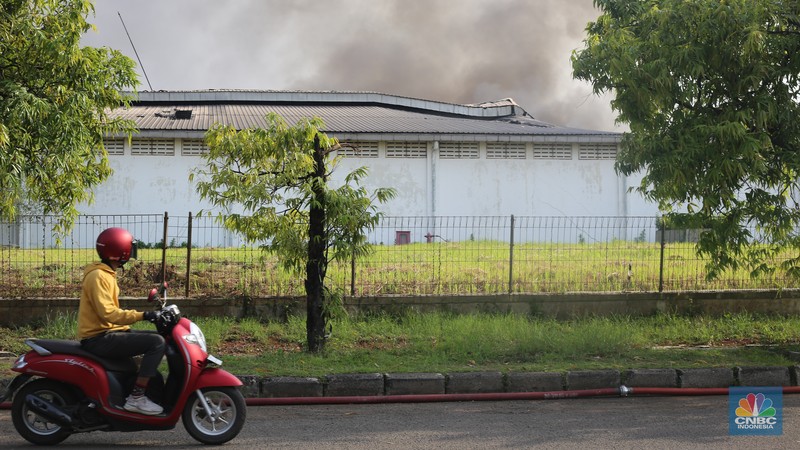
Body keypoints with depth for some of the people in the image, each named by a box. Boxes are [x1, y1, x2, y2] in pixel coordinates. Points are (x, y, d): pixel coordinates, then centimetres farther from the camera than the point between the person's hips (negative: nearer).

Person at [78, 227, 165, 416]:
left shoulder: (106, 274, 17)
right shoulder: (98, 276, -16)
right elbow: (107, 313, -26)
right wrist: (141, 315, -28)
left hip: (107, 332, 11)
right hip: (99, 338, -11)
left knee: (156, 338, 14)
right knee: (156, 342, -20)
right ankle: (136, 398, -20)